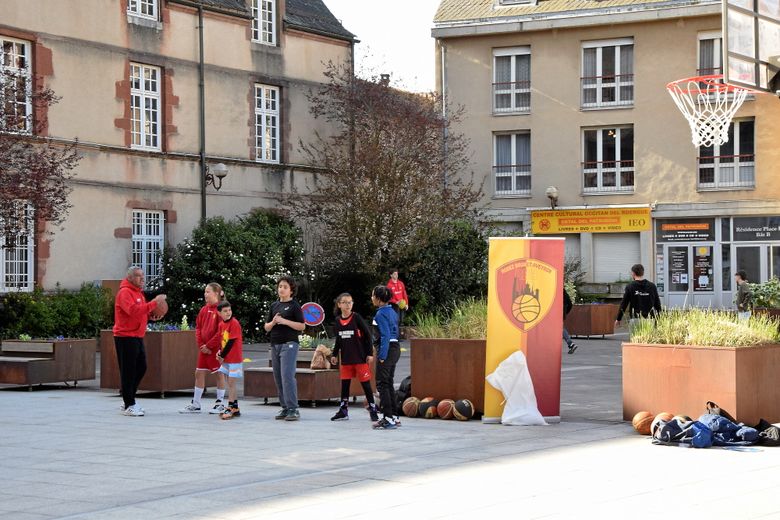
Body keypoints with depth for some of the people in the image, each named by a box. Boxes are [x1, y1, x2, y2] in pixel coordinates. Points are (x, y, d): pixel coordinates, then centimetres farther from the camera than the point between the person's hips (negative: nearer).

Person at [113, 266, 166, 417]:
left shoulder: (138, 292, 19)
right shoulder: (125, 292, -13)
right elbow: (133, 310, -27)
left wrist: (151, 315, 4)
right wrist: (154, 303, -28)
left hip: (137, 336, 10)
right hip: (126, 337, -10)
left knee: (141, 368, 13)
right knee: (128, 371, -5)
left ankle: (128, 400, 24)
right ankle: (129, 405, 0)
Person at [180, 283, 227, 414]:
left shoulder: (221, 309, -11)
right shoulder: (204, 310, 10)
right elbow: (198, 328, 12)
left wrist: (209, 345, -14)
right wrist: (201, 344, -1)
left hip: (217, 348, -7)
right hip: (204, 348, 7)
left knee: (219, 374, 3)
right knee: (199, 373, 6)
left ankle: (219, 404, 11)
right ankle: (195, 404, 12)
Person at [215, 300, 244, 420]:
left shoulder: (234, 323, -15)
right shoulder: (221, 324, 8)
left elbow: (231, 342, -16)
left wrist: (222, 356, -10)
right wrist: (220, 352, -3)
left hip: (234, 359, -8)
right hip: (226, 359, 8)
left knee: (231, 383, -5)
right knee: (230, 384, 11)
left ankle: (230, 409, -1)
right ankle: (235, 409, 18)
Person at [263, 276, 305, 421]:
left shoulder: (294, 305, -1)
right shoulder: (274, 305, 15)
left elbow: (302, 326, -7)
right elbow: (266, 327, 16)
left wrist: (284, 321, -15)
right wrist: (273, 322, -5)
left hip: (289, 344, -6)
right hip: (275, 344, 6)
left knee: (287, 376, -16)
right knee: (278, 378, 5)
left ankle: (293, 409, -17)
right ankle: (285, 408, 10)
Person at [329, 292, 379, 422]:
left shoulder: (357, 318, -8)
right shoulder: (338, 320, 6)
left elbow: (368, 335, -6)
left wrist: (370, 353, -9)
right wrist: (335, 354, 14)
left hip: (360, 357, -5)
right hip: (345, 358, 5)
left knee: (365, 383, -1)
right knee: (345, 384, 8)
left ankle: (373, 410, 5)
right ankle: (343, 411, 17)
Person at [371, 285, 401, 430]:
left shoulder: (381, 314, -14)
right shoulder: (392, 312, 14)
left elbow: (385, 335, -20)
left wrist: (382, 355, -20)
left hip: (387, 349, -9)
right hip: (396, 347, 9)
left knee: (382, 384, -5)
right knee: (389, 383, 16)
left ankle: (388, 419, -8)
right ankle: (393, 416, 19)